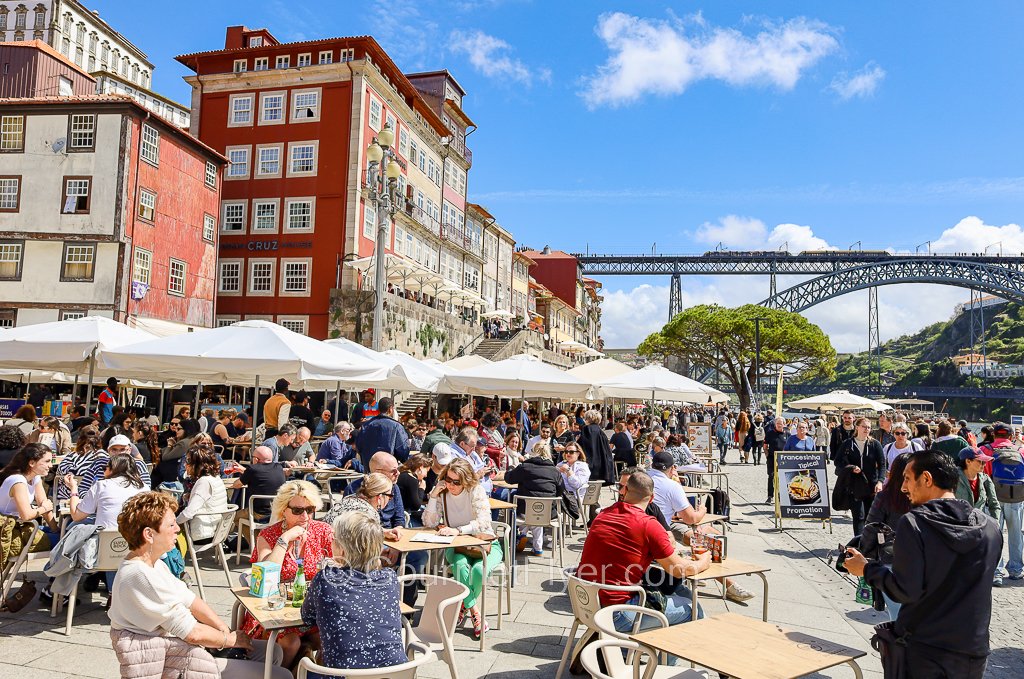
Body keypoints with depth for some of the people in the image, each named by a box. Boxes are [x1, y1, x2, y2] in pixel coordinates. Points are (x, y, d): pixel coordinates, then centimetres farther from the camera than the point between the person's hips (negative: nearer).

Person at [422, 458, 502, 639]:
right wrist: (433, 496, -18)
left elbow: (484, 522, -28)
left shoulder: (476, 491, -15)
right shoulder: (442, 493, -2)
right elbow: (429, 523, -7)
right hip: (456, 545, 2)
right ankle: (474, 611, -17)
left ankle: (463, 606, -3)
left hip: (485, 543, -2)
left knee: (479, 569, -31)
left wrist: (458, 530, -42)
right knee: (460, 565, -32)